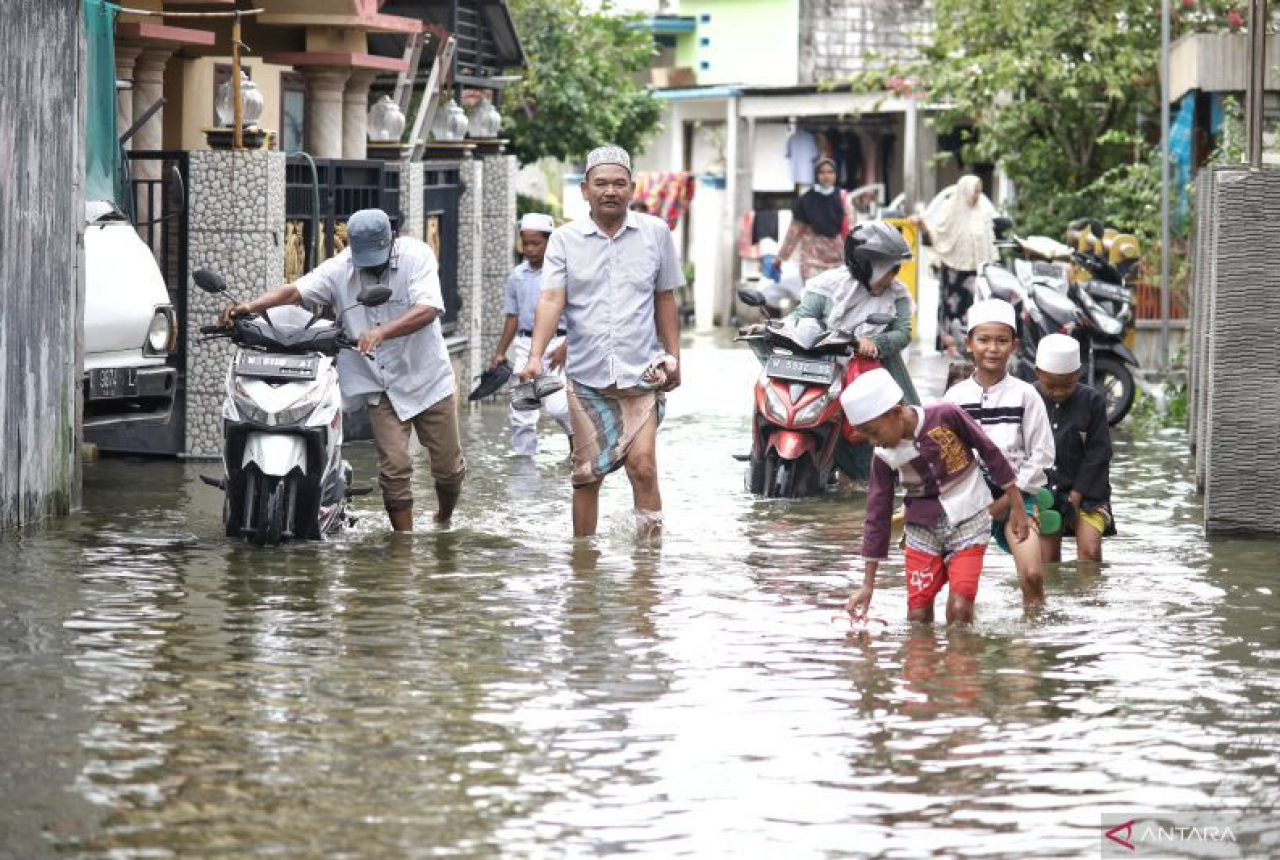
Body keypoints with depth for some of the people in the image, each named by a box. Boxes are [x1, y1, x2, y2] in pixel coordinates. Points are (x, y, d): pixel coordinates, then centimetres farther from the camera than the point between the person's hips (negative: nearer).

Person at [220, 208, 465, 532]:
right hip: (381, 386, 1)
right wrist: (251, 307, -34)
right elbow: (294, 290, -15)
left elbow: (428, 309, -27)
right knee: (394, 468, -11)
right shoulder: (340, 269, -4)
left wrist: (382, 332, -42)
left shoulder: (416, 255, -12)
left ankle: (444, 523, 37)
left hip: (428, 379, -1)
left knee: (449, 467, 8)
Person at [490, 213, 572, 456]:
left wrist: (565, 348, -17)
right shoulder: (517, 276, 8)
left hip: (556, 343, -5)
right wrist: (500, 353, 11)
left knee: (555, 404, -14)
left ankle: (575, 433, 15)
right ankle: (523, 455, 10)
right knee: (521, 409, 1)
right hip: (526, 343, 5)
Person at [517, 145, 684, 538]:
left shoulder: (655, 233, 5)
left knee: (643, 464, -14)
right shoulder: (565, 239, 2)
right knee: (587, 475, 6)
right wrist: (536, 356, -22)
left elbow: (665, 299, 14)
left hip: (641, 373, -1)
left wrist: (673, 357, 11)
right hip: (587, 376, 1)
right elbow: (551, 299, -9)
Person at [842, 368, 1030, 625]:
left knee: (959, 610, -15)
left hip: (968, 520, -3)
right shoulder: (884, 457, -7)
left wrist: (1016, 507, 0)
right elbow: (877, 516, -1)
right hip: (924, 529, 3)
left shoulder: (946, 416, -18)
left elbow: (990, 453, -5)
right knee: (918, 615, -4)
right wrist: (868, 584, 0)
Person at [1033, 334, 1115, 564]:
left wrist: (1075, 496, -10)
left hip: (1085, 490, -1)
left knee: (1090, 550, -17)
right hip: (1042, 491, 1)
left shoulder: (1092, 401, -5)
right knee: (1047, 557, 0)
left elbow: (1098, 453, -5)